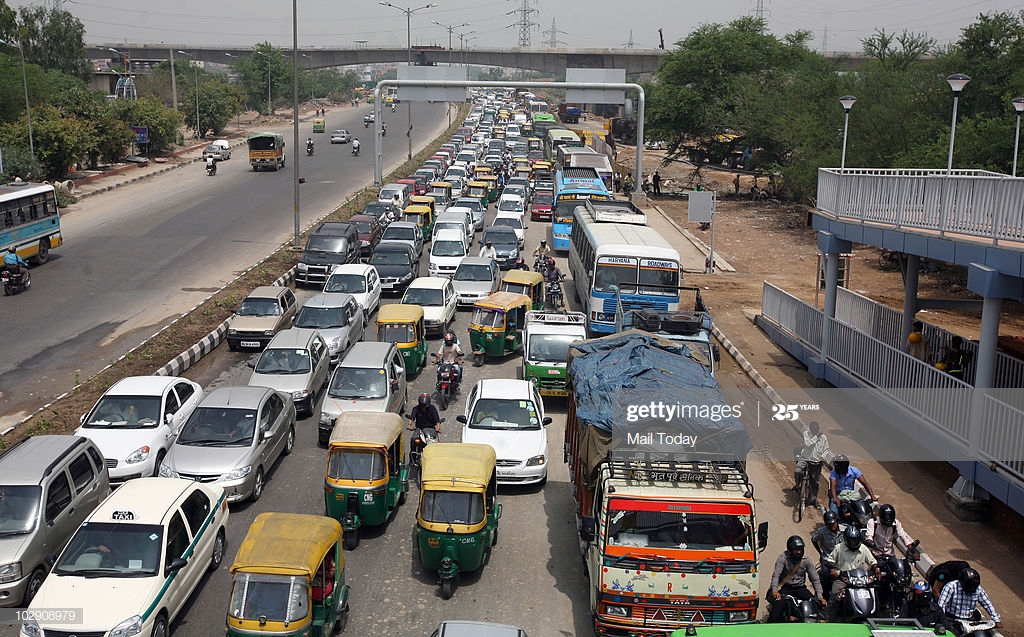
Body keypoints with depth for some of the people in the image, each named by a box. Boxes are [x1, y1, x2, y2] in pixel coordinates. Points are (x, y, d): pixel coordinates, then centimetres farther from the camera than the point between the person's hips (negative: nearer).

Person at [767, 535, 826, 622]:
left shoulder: (806, 560, 3)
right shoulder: (783, 558, -7)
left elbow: (815, 579, 4)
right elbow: (776, 575, -16)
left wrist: (820, 596, -8)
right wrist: (774, 590, -32)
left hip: (800, 588, 3)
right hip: (785, 588, -3)